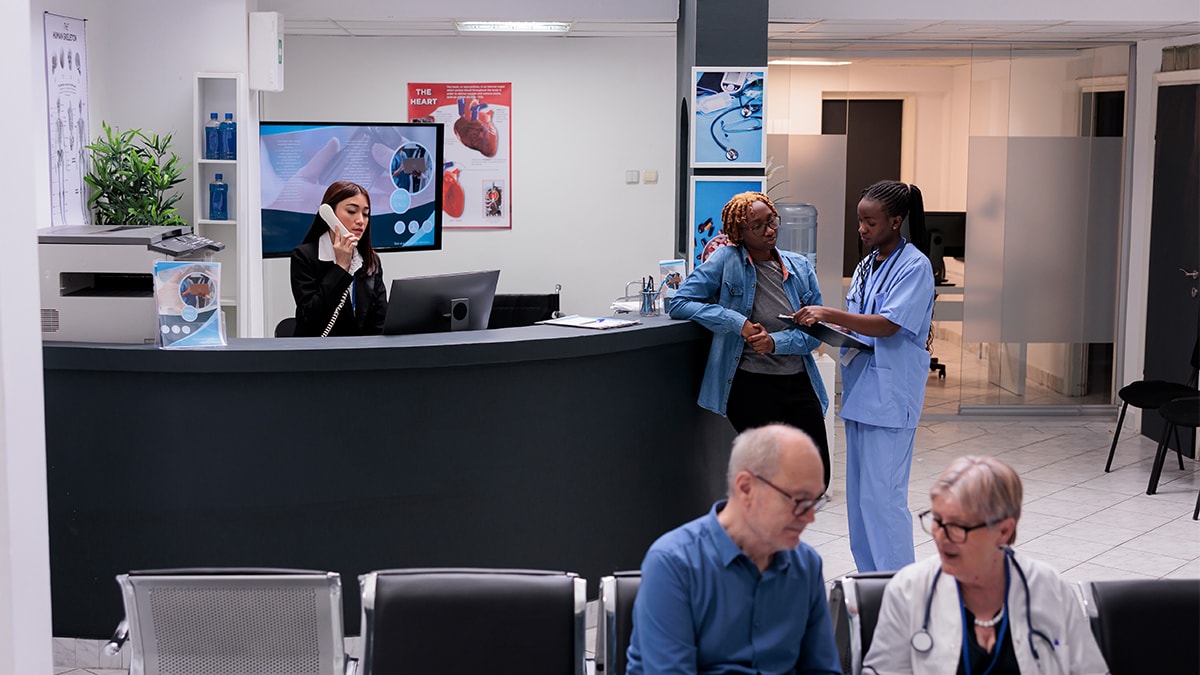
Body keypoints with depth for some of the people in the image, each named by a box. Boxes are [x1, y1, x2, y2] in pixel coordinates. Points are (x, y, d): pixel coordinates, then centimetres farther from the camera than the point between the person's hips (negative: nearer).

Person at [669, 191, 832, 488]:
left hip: (799, 384, 4)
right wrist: (738, 323, -14)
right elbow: (680, 303, -6)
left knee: (817, 475, 3)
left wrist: (777, 341, -13)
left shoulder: (801, 267, 10)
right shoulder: (726, 260, -1)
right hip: (751, 387, -4)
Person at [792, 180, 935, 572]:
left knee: (881, 495, -9)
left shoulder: (914, 266, -10)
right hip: (859, 388, 9)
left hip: (891, 395, -9)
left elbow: (888, 325, -20)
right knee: (859, 493, 13)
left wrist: (828, 314, -25)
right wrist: (823, 324, -1)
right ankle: (869, 579, 23)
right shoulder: (867, 265, 15)